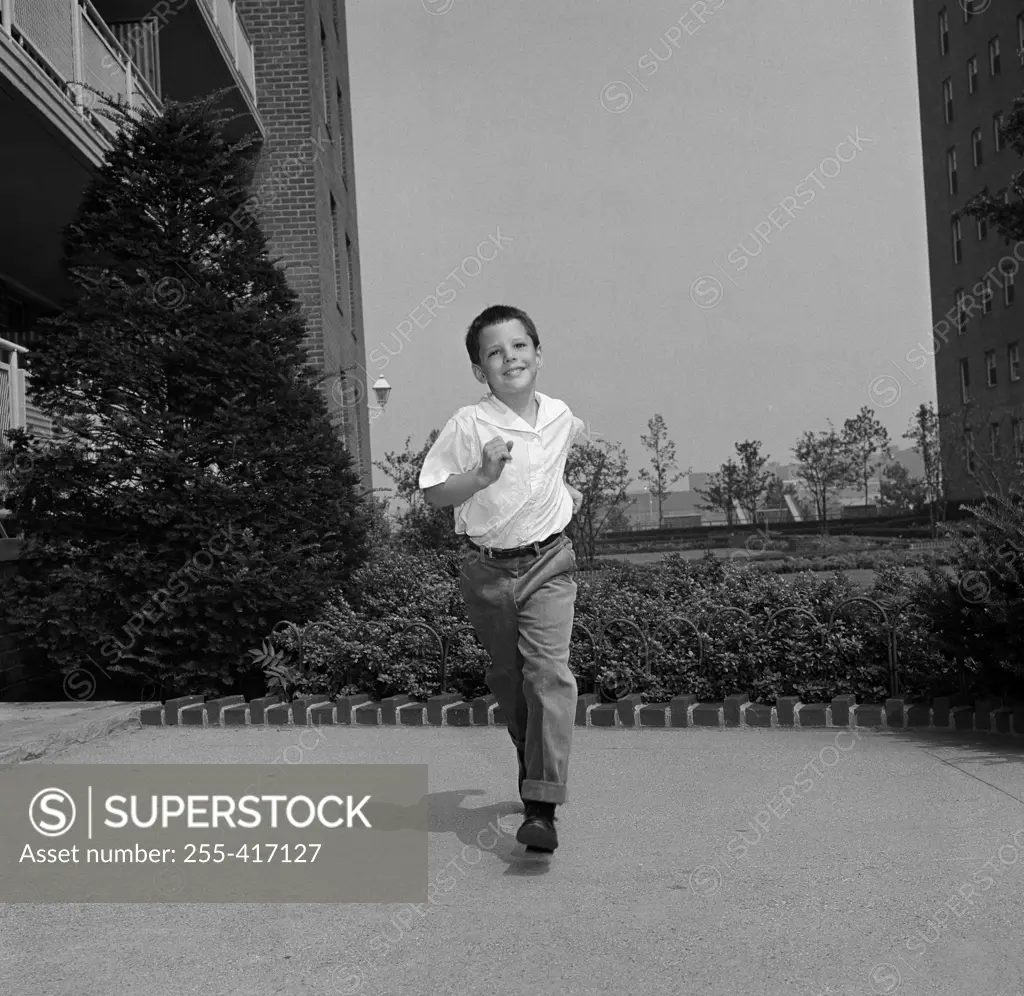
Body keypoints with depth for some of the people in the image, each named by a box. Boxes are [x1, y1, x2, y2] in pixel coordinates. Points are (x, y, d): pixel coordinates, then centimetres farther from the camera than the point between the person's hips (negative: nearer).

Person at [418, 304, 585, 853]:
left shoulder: (561, 417, 1)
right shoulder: (469, 425, -12)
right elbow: (433, 493, -13)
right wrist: (482, 474, -25)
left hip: (547, 565, 1)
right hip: (488, 569, -1)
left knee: (548, 670, -15)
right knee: (508, 678, 14)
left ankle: (541, 809, -16)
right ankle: (533, 767, 40)